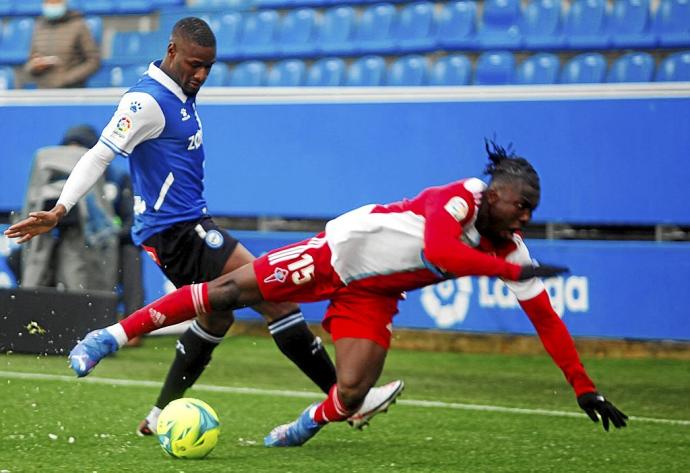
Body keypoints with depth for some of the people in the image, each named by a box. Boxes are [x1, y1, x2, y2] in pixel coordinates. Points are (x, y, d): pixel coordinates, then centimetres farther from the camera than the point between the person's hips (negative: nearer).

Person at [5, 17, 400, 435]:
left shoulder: (182, 96, 12)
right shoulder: (148, 101, -17)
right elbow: (99, 156, -21)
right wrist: (59, 211, -30)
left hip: (188, 225, 11)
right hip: (176, 230, -11)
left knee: (216, 314, 25)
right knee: (277, 297, -14)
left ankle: (162, 416, 30)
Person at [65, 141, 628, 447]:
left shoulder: (511, 250, -7)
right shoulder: (461, 196, -25)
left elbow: (546, 318, -2)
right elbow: (436, 248, -44)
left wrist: (586, 390, -4)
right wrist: (510, 271, -43)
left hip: (372, 295, 5)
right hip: (339, 252, -5)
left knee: (351, 395, -14)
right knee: (229, 290, -10)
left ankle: (310, 422, 23)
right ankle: (110, 337, 2)